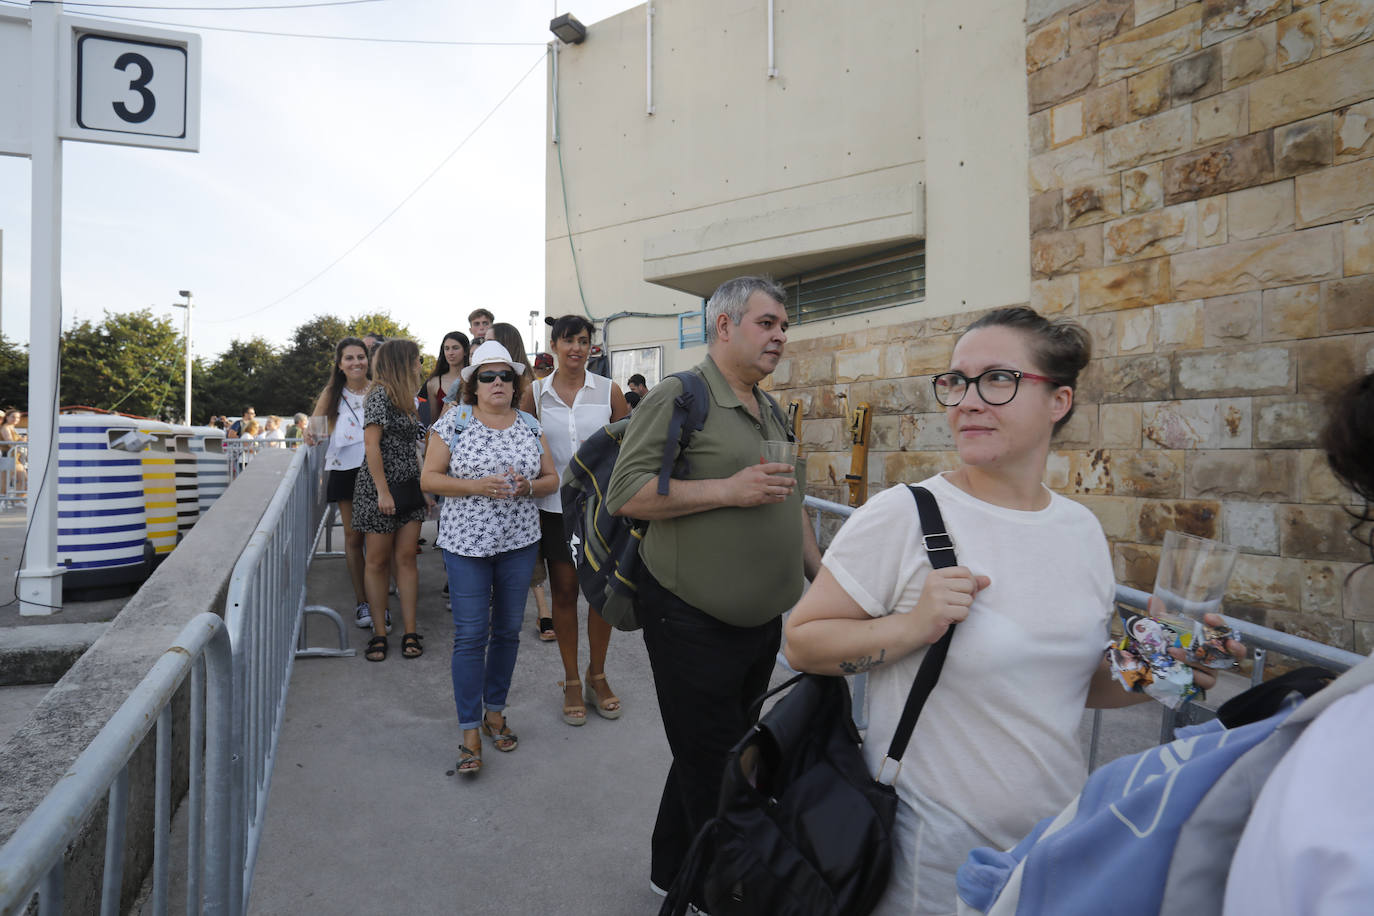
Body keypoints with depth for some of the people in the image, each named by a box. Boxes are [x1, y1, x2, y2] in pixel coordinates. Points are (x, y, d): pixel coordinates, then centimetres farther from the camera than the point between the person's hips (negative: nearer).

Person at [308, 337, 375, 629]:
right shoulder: (332, 393, 6)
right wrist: (310, 436, -17)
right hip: (345, 470, 2)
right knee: (353, 537, 7)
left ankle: (380, 603, 9)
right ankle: (361, 603, 18)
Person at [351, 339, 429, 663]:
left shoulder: (404, 400, 15)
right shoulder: (380, 395, -10)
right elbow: (371, 445, -16)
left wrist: (423, 488, 16)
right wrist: (383, 491, -19)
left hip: (408, 489, 7)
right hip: (379, 489, -7)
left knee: (406, 559, 4)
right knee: (377, 561, 2)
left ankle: (409, 632, 7)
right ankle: (379, 634, 11)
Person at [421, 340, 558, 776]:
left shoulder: (530, 426, 6)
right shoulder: (453, 421, -3)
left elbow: (551, 478, 8)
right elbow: (429, 478, -5)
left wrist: (526, 486, -13)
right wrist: (477, 486, -19)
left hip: (519, 543, 3)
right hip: (466, 543, -3)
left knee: (508, 630, 12)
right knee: (470, 635, -1)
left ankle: (495, 711, 31)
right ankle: (470, 731, 11)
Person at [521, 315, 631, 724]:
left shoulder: (608, 390, 1)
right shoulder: (536, 393, 2)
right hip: (556, 506, 0)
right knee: (564, 592, 8)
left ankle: (597, 675, 27)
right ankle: (572, 682, 24)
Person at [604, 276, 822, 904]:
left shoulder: (770, 411, 13)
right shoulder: (679, 397, -13)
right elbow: (626, 494, -20)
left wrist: (822, 575, 17)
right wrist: (728, 489, -24)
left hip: (761, 620, 8)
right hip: (692, 623, -8)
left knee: (725, 753, 21)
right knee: (712, 771, 6)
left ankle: (673, 872, 42)